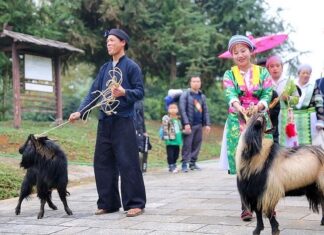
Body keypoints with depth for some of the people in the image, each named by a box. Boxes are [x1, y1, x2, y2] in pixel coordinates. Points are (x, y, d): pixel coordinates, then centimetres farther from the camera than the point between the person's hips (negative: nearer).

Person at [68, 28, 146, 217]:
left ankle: (135, 204, 1)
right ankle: (108, 203, 17)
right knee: (102, 162, 7)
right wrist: (80, 112, 1)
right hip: (105, 120, 6)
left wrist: (124, 92, -23)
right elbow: (94, 93, 12)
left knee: (127, 163, -6)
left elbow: (140, 92, -5)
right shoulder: (105, 68, 15)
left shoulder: (131, 66, -1)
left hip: (123, 120, -6)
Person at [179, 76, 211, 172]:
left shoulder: (202, 96, 16)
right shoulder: (185, 94, -2)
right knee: (187, 145, -6)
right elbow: (182, 110, -9)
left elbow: (205, 111, 16)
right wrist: (186, 123, -16)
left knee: (197, 144, 6)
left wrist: (207, 124, 8)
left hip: (199, 124, 6)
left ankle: (193, 163, 14)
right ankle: (184, 164, -3)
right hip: (189, 124, -5)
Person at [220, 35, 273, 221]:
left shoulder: (262, 72, 8)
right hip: (238, 123, 0)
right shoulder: (229, 75, 6)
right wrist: (239, 107, -32)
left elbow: (268, 94, -4)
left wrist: (258, 106, -24)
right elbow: (230, 94, -11)